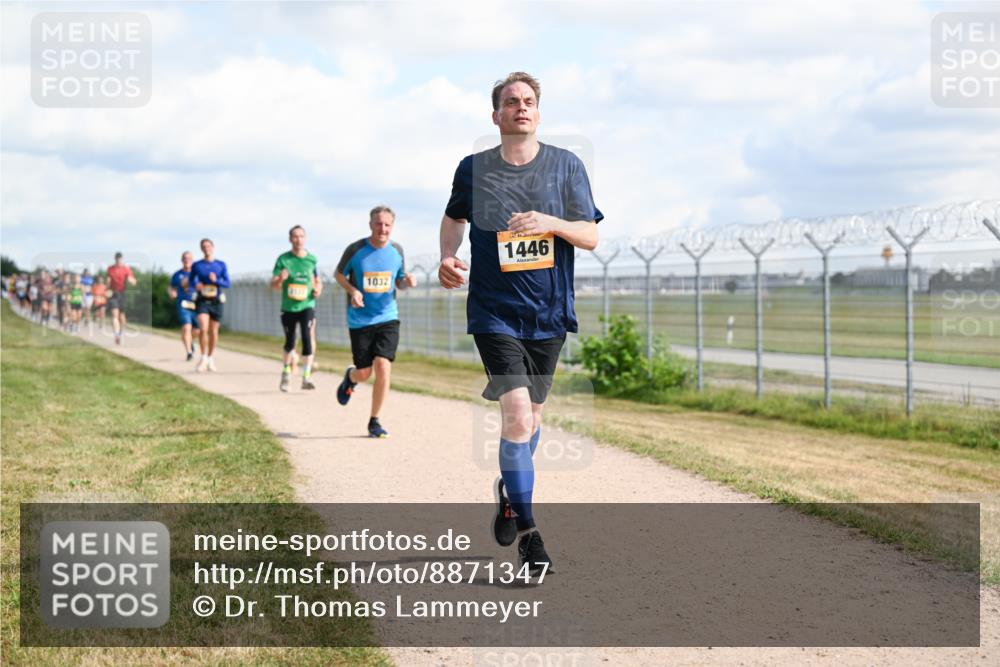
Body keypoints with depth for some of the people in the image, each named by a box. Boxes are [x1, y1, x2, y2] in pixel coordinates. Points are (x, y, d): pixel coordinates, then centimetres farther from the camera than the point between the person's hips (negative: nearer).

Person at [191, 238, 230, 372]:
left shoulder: (221, 265, 4)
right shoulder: (197, 265, 4)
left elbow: (227, 283, 0)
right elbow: (192, 280, 13)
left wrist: (216, 281, -19)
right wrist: (196, 285, -10)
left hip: (216, 301, 1)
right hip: (202, 301, -1)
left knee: (213, 331, 6)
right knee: (203, 328, -19)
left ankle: (210, 359, 22)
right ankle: (203, 358, -7)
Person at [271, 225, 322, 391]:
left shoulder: (312, 259, 3)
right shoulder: (283, 259, -2)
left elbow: (317, 280, 18)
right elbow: (273, 285, -5)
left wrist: (318, 289, -5)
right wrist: (280, 279, -28)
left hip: (307, 305, 0)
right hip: (288, 307, 0)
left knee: (307, 337, -17)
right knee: (289, 342, 9)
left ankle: (306, 377, -18)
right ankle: (286, 373, 32)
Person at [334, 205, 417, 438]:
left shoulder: (397, 250, 1)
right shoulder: (355, 249, -8)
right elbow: (339, 274, 6)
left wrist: (407, 282, -11)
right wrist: (352, 290, -13)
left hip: (388, 318, 1)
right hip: (359, 320, -1)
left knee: (383, 366, -14)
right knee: (364, 373, 2)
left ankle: (374, 421, 1)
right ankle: (350, 377, 42)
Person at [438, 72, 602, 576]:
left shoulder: (566, 166, 0)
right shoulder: (474, 169, 0)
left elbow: (591, 236, -1)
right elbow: (454, 217, 19)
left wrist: (551, 223, -20)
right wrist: (448, 257, 1)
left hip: (548, 312, 2)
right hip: (494, 312, -2)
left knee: (531, 416, 14)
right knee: (517, 414, -16)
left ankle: (510, 489, 44)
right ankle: (527, 534, -7)